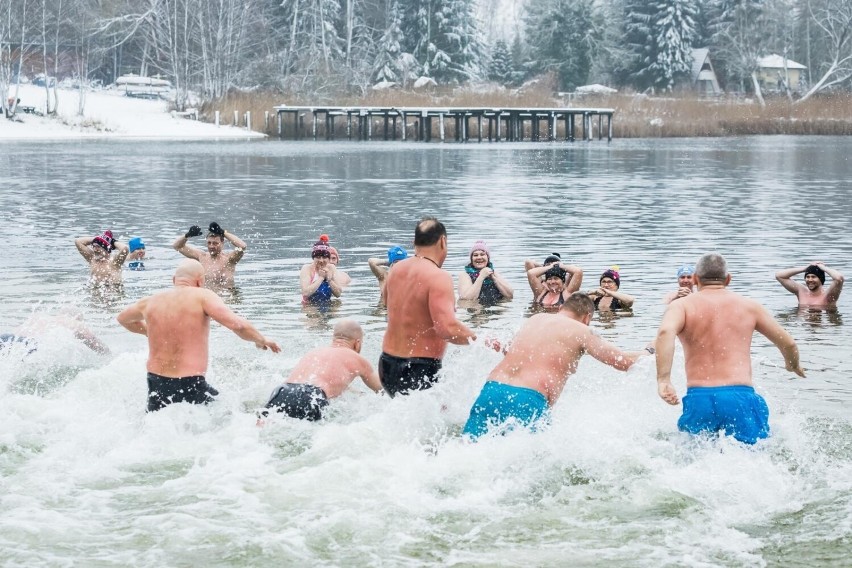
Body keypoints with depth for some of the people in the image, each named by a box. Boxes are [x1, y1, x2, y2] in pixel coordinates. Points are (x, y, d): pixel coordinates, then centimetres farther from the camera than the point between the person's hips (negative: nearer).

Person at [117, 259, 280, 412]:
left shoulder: (150, 302, 10)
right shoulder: (201, 296, -5)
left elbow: (122, 318, 32)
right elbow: (238, 325, -16)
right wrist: (262, 340, 3)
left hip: (156, 384, 5)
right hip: (191, 385, -5)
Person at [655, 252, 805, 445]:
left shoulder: (681, 305, 10)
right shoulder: (749, 306, 16)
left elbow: (666, 331, -12)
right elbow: (788, 344, 22)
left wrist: (663, 380, -20)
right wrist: (793, 365, 44)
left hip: (698, 399, 0)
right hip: (741, 397, 0)